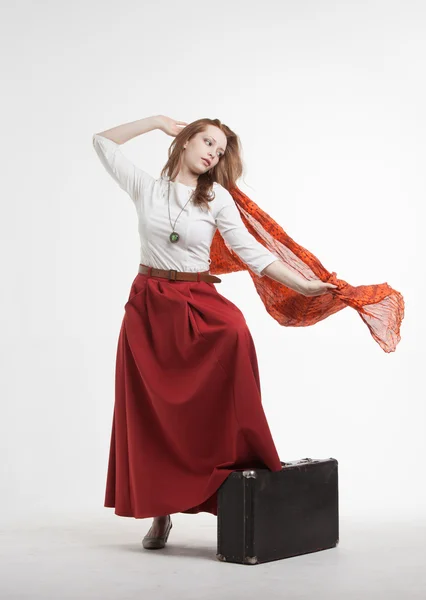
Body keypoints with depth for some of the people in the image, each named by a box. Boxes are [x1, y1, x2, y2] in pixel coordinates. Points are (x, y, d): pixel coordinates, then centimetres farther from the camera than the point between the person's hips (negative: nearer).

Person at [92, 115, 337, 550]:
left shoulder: (217, 198, 3)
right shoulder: (145, 188, 7)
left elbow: (251, 251, -1)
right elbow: (103, 142, 15)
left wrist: (303, 284, -10)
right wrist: (158, 121, 15)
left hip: (198, 303, -1)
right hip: (148, 306, 1)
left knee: (234, 331, -34)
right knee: (151, 414, 2)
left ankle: (245, 464, -25)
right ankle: (160, 512, 16)